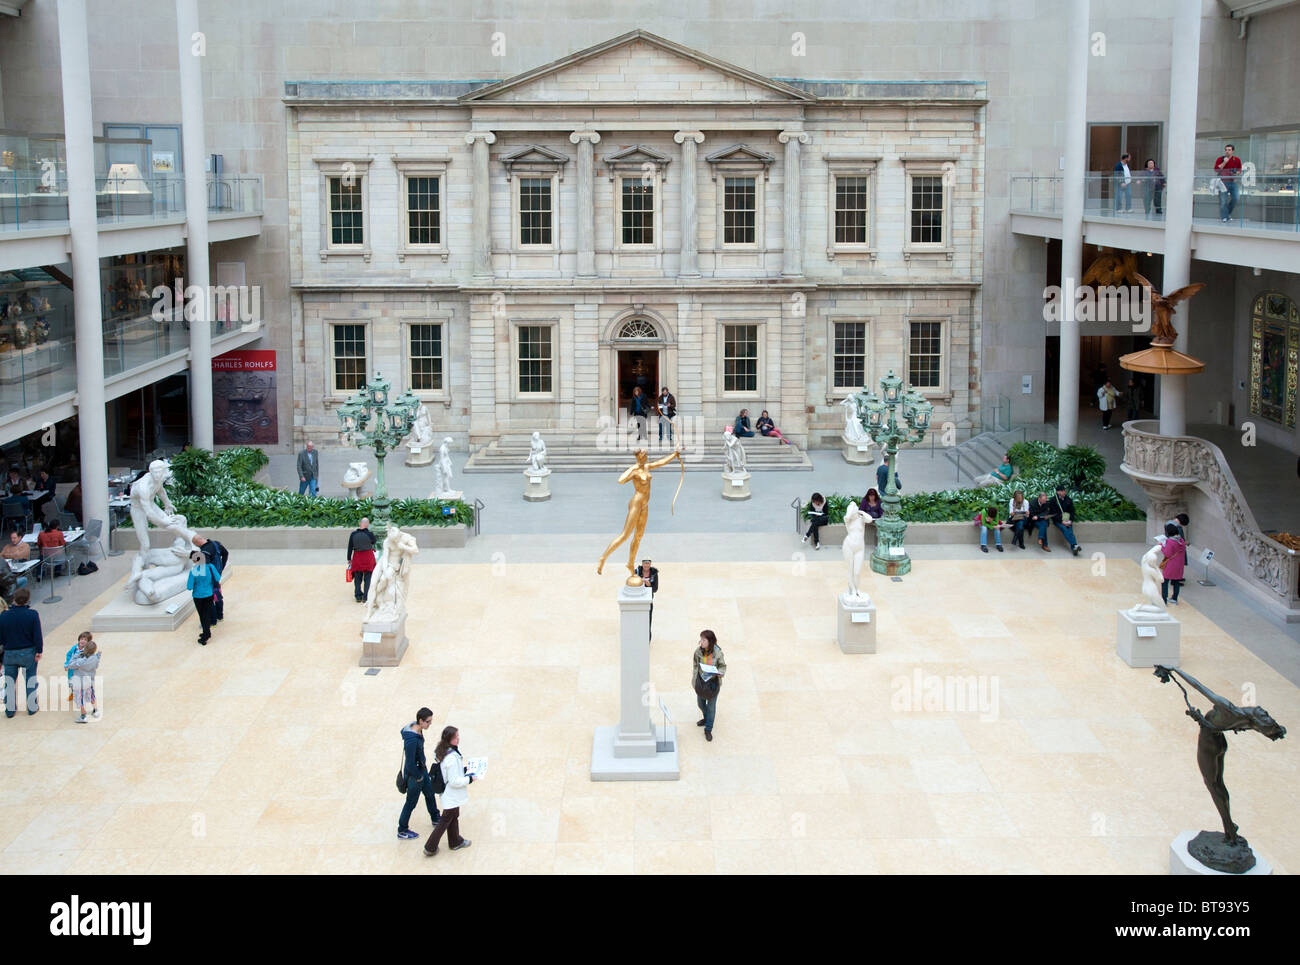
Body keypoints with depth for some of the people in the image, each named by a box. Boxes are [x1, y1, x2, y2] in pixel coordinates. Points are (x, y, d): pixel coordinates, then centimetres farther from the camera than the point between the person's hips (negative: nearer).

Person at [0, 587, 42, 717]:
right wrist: (39, 651, -4)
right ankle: (32, 707, 16)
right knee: (30, 679, 11)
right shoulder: (33, 614, -13)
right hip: (28, 653, -1)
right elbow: (38, 635, -13)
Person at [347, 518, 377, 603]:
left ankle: (358, 596, 13)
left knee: (357, 578, 12)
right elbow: (373, 542, 6)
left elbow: (350, 547, -2)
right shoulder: (370, 534, -14)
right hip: (368, 558, -2)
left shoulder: (353, 534, -7)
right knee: (367, 578, 6)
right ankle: (365, 597, 3)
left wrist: (349, 559, 7)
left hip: (357, 557, 2)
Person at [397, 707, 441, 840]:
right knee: (411, 803, 10)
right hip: (413, 774, -9)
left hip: (421, 769, 9)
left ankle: (435, 819, 50)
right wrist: (419, 777, -15)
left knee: (429, 793, 27)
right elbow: (410, 763, -31)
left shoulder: (418, 729, -8)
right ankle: (402, 831, 29)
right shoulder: (411, 739, -37)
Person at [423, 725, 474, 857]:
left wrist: (463, 769, 8)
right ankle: (430, 848, 21)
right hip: (452, 796, -9)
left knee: (454, 816, 27)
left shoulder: (441, 750, -5)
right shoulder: (452, 758, -35)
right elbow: (455, 782, -29)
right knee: (446, 820, 10)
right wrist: (469, 779, -15)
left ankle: (455, 841, 46)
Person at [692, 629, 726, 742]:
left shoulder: (717, 653, -20)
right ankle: (706, 718, 52)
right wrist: (694, 680, 6)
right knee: (701, 703, 22)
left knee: (711, 706, 8)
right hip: (701, 681, 3)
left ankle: (708, 730, 24)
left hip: (713, 682, -3)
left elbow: (723, 665, -5)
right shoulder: (698, 651, -13)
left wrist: (721, 673, -27)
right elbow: (696, 665, 2)